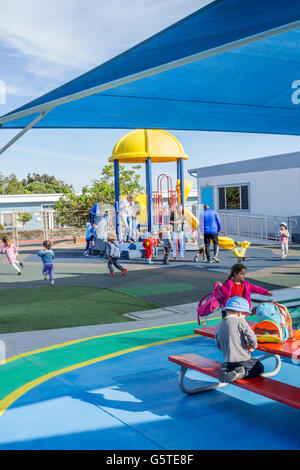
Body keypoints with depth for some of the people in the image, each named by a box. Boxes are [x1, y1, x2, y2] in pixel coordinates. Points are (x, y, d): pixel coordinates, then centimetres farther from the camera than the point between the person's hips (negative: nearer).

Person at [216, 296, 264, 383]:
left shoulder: (219, 325, 5)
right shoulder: (240, 321, -13)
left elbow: (218, 345, 12)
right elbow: (251, 337, -18)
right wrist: (252, 346, 3)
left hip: (227, 361, 6)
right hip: (242, 360, -5)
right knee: (259, 368, 17)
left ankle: (225, 371, 4)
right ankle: (241, 373, -8)